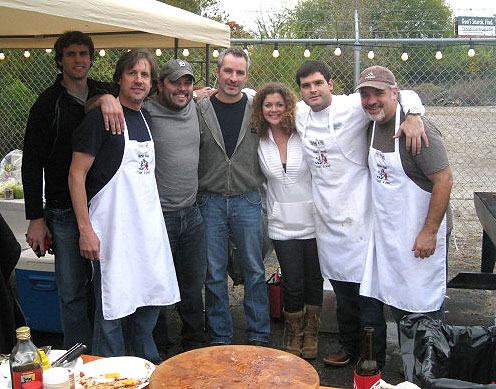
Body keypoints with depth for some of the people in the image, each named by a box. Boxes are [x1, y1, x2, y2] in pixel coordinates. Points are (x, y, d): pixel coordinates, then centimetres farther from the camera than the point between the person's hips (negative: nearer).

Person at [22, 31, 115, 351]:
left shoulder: (107, 95, 9)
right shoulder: (49, 103, -1)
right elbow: (32, 164, -2)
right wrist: (36, 218, -7)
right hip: (66, 212, -3)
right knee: (72, 291, 2)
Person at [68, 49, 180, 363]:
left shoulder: (146, 118, 13)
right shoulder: (101, 117, -9)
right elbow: (77, 174, -11)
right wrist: (85, 228, -17)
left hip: (149, 226, 7)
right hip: (113, 228, -7)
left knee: (152, 300, 15)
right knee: (113, 307, 1)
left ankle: (149, 364, 33)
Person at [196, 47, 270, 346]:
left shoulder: (257, 110, 2)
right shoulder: (201, 109, 1)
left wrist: (260, 186, 3)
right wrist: (196, 194, -1)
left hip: (248, 200, 0)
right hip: (210, 201, 0)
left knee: (255, 270, 8)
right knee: (215, 273, 7)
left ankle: (259, 336, 22)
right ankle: (220, 337, 21)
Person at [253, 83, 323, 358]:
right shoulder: (259, 142, 1)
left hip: (312, 219, -1)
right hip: (282, 224, 1)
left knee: (314, 281, 10)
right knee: (292, 283, 2)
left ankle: (311, 333, 32)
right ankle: (293, 332, 28)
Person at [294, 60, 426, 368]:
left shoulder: (353, 106, -10)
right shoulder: (299, 114, 9)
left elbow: (403, 95, -10)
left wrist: (413, 115, -30)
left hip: (358, 212, -6)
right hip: (326, 215, 6)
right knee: (341, 287, 17)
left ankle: (373, 357, 14)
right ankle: (349, 346, 33)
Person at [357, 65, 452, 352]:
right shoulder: (374, 125, 6)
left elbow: (444, 179, -22)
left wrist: (429, 232, -22)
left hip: (420, 235, -8)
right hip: (387, 233, 8)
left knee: (425, 307, 1)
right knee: (395, 301, 17)